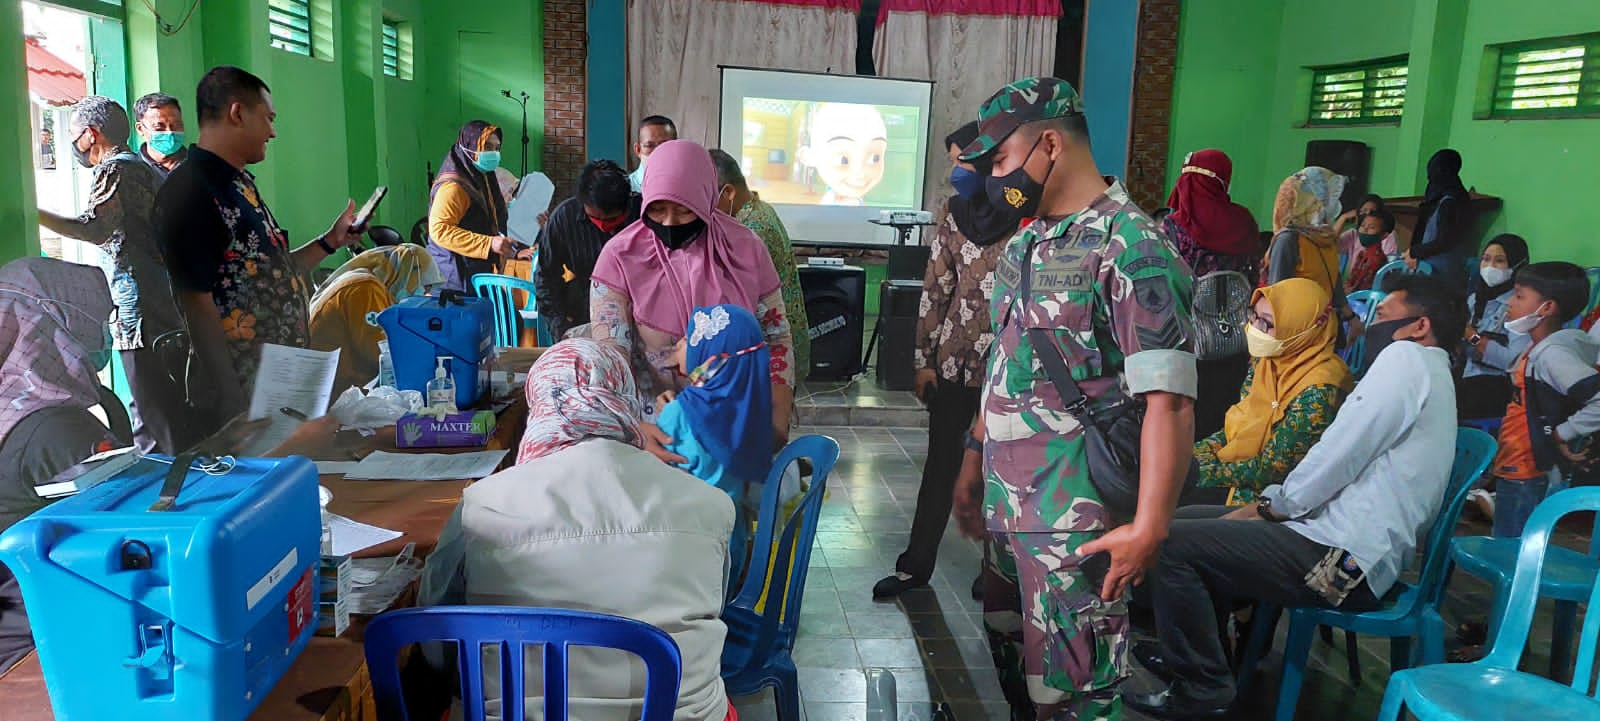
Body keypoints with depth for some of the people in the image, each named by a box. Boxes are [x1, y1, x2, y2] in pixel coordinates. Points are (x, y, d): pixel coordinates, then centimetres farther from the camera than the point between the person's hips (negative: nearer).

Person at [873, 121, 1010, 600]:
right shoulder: (954, 212, 5)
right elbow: (936, 288, 7)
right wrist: (924, 358, 5)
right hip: (954, 359, 4)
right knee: (940, 464, 10)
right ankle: (916, 565, 20)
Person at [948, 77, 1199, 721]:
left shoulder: (1131, 246, -15)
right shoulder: (1025, 244, 12)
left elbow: (1168, 399, -20)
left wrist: (1149, 527, -24)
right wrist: (974, 462, 22)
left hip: (1075, 515, -8)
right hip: (1005, 498, 8)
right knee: (1010, 658, 18)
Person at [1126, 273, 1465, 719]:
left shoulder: (1405, 357, -10)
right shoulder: (1428, 373, 23)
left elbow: (1334, 461, -18)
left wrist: (1266, 508, -5)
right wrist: (1269, 506, 10)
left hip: (1343, 558, -11)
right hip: (1354, 550, 11)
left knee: (1172, 543, -15)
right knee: (1188, 519, 15)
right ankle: (1189, 652, 24)